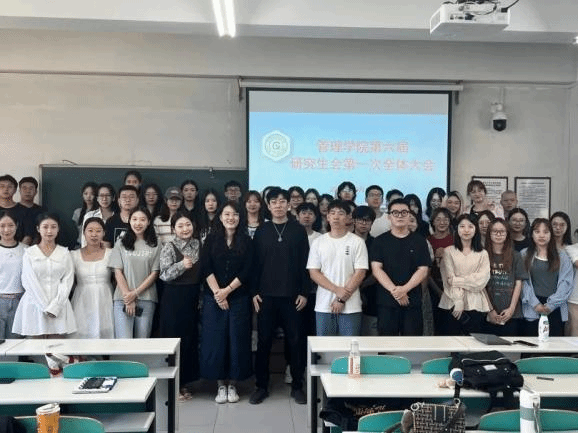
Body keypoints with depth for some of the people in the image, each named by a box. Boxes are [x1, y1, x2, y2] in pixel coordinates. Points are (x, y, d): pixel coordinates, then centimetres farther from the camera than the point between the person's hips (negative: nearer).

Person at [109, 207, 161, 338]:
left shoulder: (155, 246, 6)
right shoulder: (121, 244, 8)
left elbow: (154, 273, 3)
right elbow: (118, 272, 4)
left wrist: (135, 293, -7)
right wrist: (128, 297, -6)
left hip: (147, 300, 0)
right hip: (123, 299, 0)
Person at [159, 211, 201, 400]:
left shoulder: (198, 245, 8)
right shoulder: (169, 247, -6)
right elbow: (164, 275, -14)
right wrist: (182, 265, -29)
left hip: (193, 298, 5)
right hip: (174, 298, -5)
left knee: (190, 339, 8)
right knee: (173, 339, 0)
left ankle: (185, 382, 21)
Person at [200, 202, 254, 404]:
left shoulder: (246, 241, 3)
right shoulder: (211, 240, 4)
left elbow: (247, 271, -4)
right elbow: (207, 269, -3)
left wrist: (227, 290, -11)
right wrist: (218, 293, -12)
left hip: (239, 298, 0)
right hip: (213, 298, 0)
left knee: (237, 340, 2)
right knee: (215, 340, 1)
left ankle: (233, 384, 14)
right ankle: (220, 385, 13)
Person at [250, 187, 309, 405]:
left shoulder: (298, 230, 3)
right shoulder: (261, 231, 6)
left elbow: (304, 263, 1)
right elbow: (255, 263, 5)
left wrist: (304, 292, -4)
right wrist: (254, 292, -1)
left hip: (292, 295, -1)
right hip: (266, 295, 1)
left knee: (295, 341, 4)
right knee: (264, 341, 5)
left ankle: (297, 386, 16)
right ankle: (261, 386, 16)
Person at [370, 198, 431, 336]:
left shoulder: (419, 241, 8)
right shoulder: (380, 241, 6)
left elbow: (423, 270, 1)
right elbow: (376, 269, -2)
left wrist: (404, 289, -14)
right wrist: (394, 290, -15)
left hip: (412, 302, 0)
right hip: (386, 302, 0)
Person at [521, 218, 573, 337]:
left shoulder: (562, 257, 10)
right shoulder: (524, 255, 8)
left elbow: (566, 282, 1)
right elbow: (523, 282, -1)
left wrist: (551, 304, -8)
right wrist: (535, 303, -11)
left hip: (556, 309, 1)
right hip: (532, 310, -1)